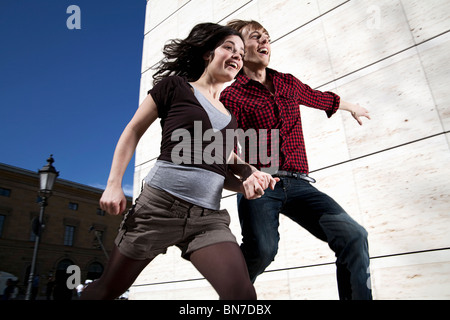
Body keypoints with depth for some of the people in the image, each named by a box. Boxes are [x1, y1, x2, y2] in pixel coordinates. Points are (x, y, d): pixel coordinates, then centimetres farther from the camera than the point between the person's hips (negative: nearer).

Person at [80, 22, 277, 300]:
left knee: (243, 294, -17)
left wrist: (247, 184, 0)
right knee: (108, 289, 12)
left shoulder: (230, 115, 19)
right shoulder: (175, 86, 6)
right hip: (161, 204, -3)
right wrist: (114, 184, -4)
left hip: (208, 217, 4)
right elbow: (133, 131, 5)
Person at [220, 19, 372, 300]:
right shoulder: (231, 96, 5)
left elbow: (320, 98, 41)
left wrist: (353, 107, 58)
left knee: (354, 236, -16)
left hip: (298, 184, 5)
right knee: (261, 248, -28)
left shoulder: (289, 83, 21)